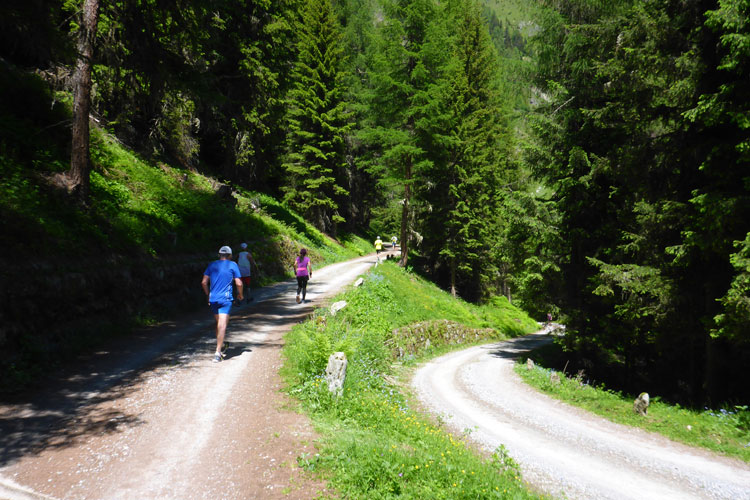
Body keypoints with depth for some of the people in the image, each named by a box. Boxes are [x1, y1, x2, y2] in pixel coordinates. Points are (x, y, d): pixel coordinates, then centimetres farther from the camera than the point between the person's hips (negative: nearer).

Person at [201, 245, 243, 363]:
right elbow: (239, 283, -4)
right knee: (222, 325, -8)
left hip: (213, 299, 4)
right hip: (225, 299, -4)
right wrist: (240, 295, 13)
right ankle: (217, 352, -14)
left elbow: (204, 282, 6)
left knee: (218, 324, 19)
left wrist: (208, 295, 19)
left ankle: (220, 346, 31)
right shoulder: (233, 265, 1)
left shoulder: (212, 265, 11)